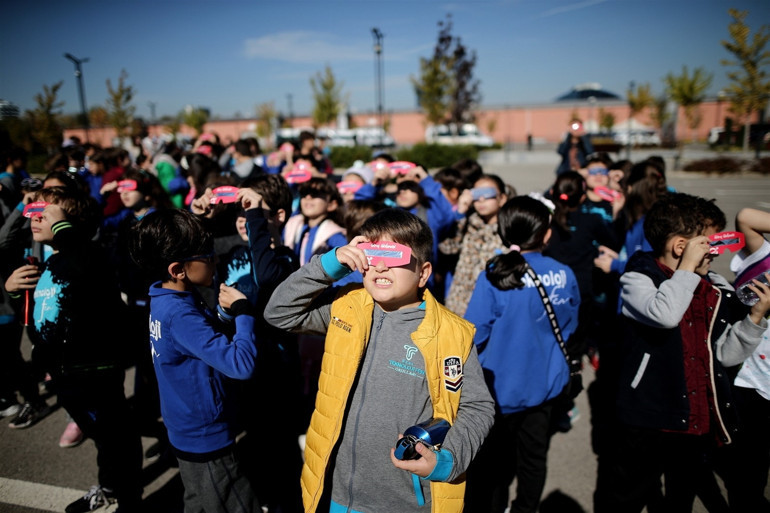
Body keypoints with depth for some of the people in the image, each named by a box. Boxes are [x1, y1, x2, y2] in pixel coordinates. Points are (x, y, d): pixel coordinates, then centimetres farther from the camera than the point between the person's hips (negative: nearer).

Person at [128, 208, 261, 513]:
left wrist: (227, 314, -6)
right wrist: (242, 311, -26)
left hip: (188, 433, 9)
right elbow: (242, 364, -35)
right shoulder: (181, 316, -30)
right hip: (207, 440, -9)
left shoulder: (164, 302, -1)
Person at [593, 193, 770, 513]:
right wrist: (688, 267, -20)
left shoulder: (716, 290, 7)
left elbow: (726, 355, 9)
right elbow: (665, 314, -32)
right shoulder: (638, 279, -10)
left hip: (700, 425, 6)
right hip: (647, 423, -5)